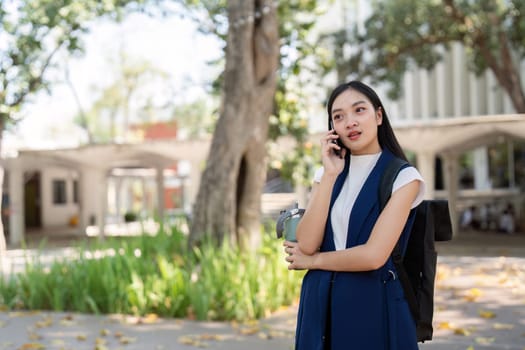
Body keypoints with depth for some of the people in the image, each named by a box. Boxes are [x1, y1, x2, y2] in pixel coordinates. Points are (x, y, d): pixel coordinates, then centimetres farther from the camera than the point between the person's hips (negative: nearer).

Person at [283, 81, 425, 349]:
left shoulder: (403, 176, -7)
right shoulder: (326, 173, 8)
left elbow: (373, 255, -17)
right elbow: (307, 244, -7)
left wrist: (312, 261, -4)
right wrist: (330, 175, -10)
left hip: (374, 306, -4)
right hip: (321, 305, 4)